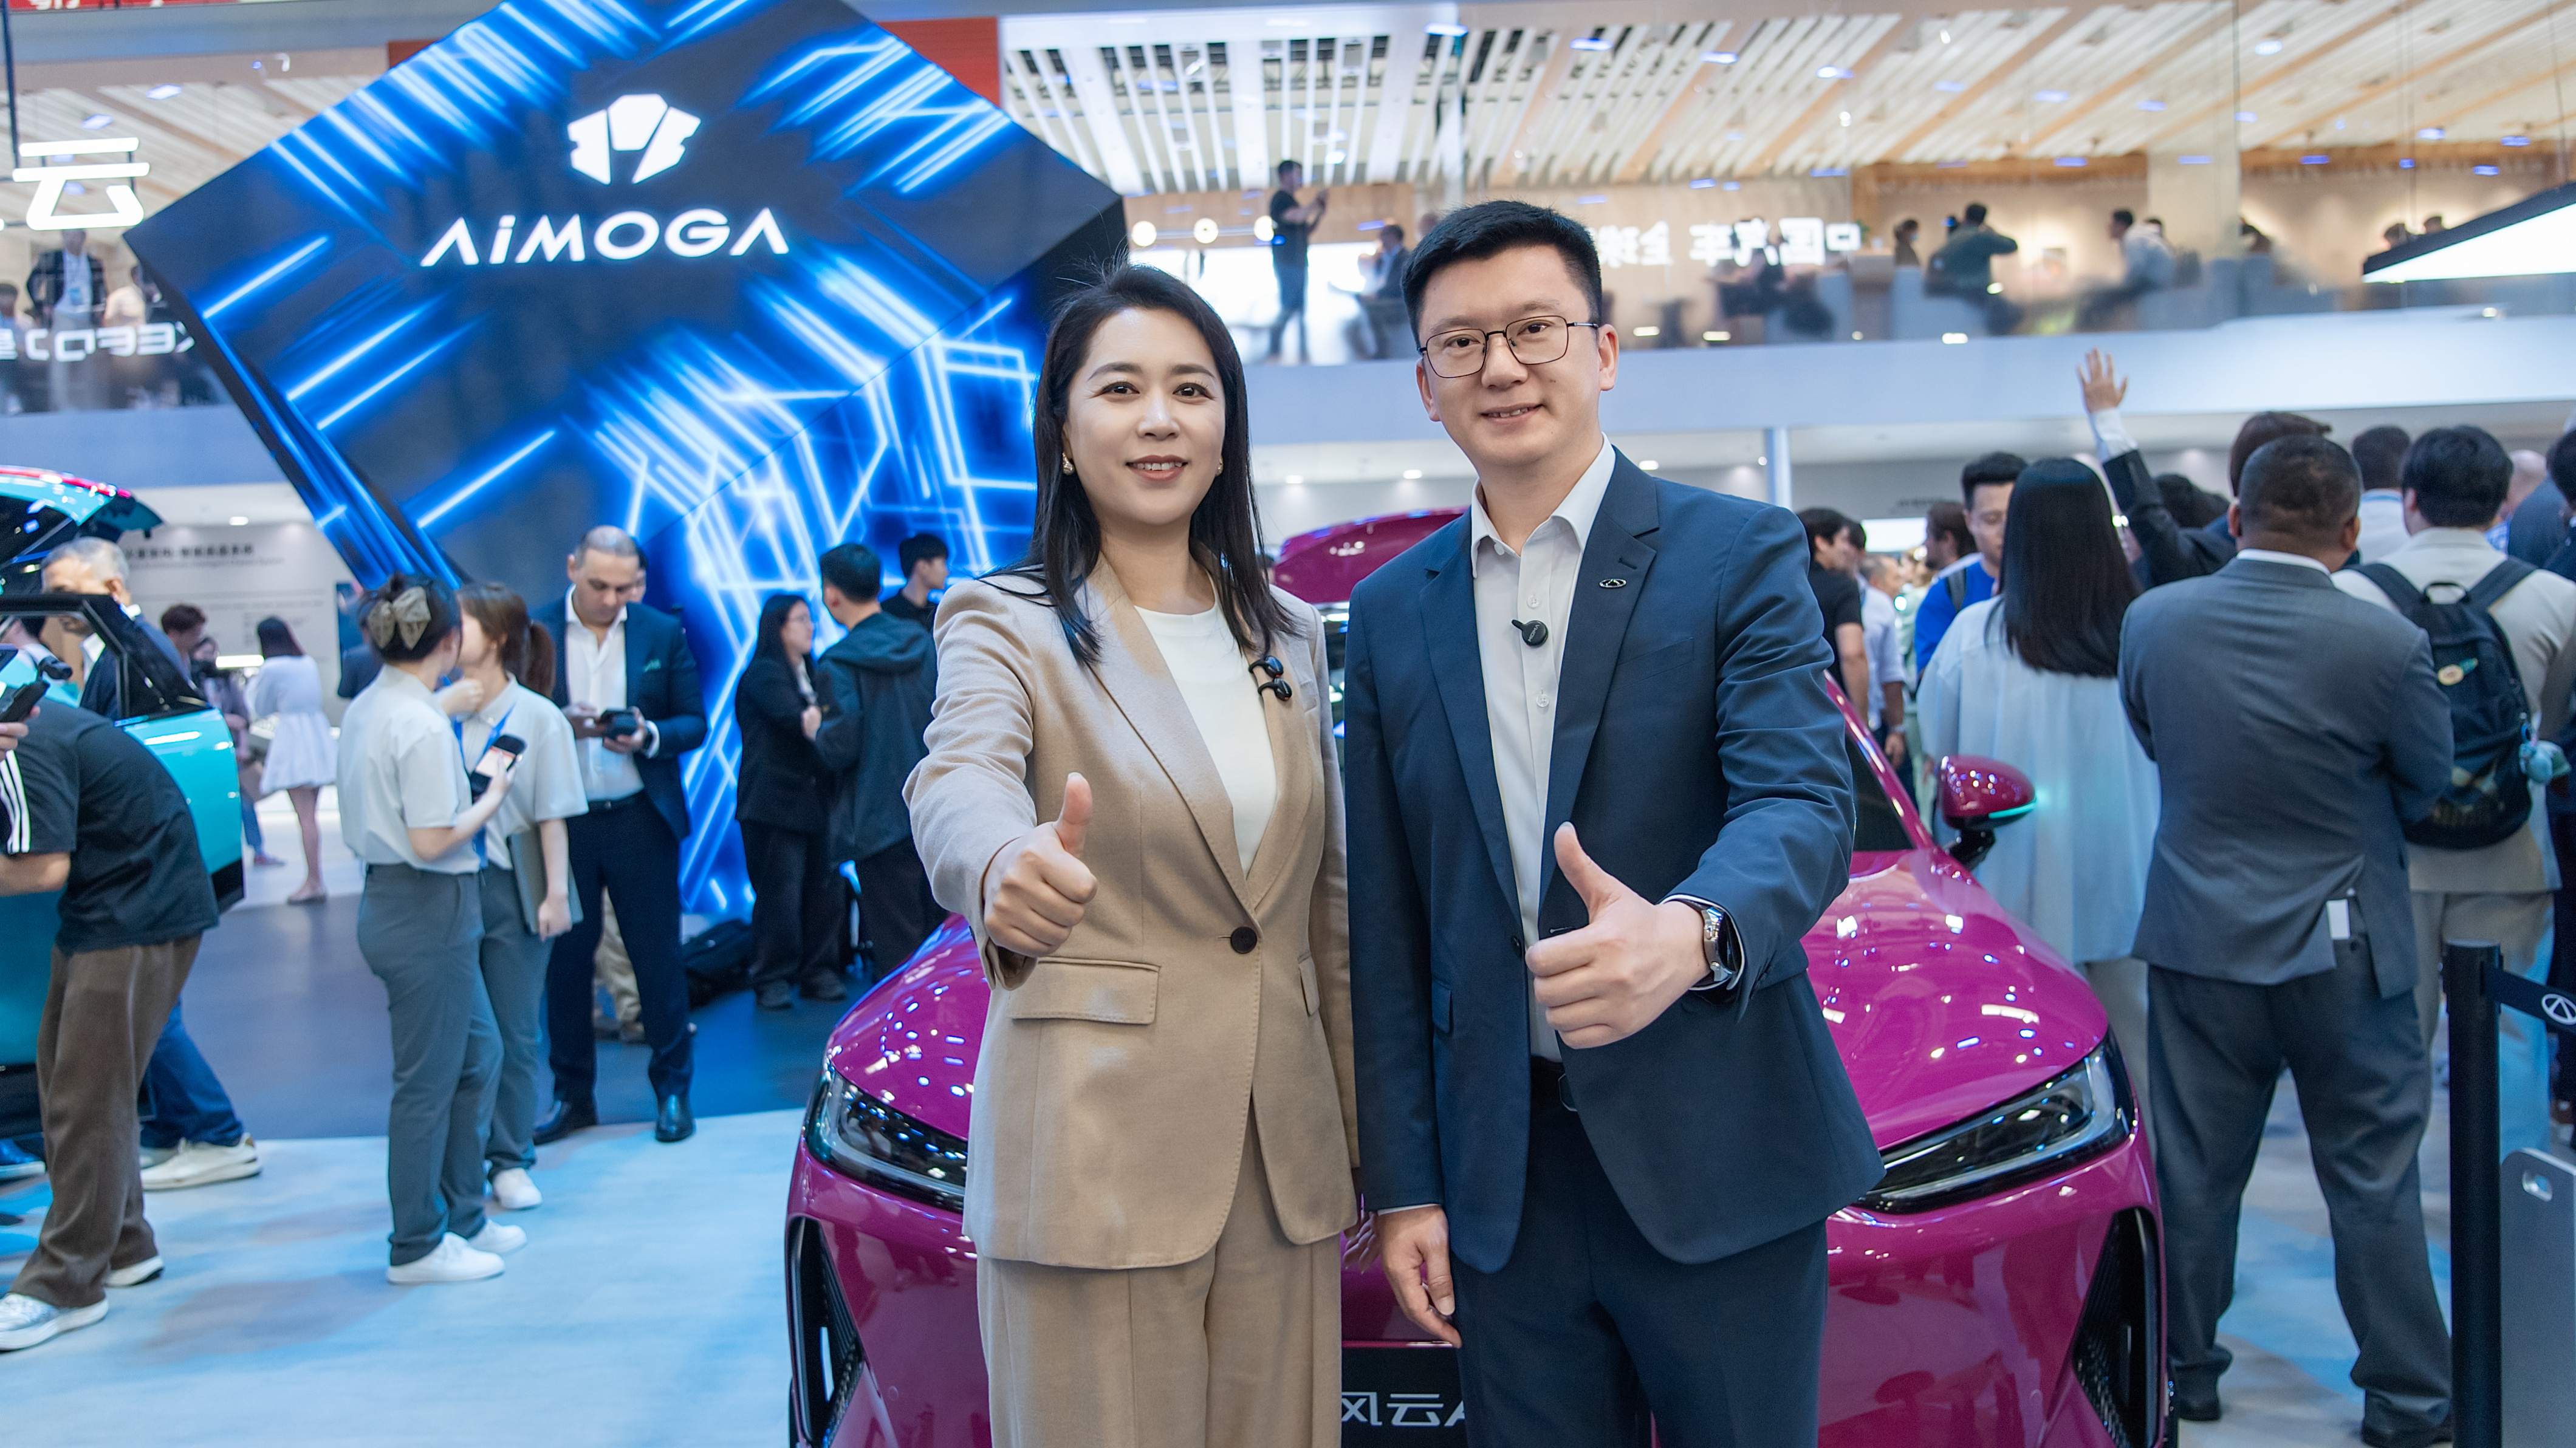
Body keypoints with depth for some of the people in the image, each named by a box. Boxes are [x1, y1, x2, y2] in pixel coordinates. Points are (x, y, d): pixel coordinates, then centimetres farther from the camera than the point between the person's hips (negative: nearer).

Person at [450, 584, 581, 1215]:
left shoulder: (538, 719, -4)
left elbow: (552, 816, -3)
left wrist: (556, 893, -5)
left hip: (511, 886, -1)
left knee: (514, 1034, 7)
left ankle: (510, 1160, 18)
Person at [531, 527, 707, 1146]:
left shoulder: (664, 633, 2)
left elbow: (694, 721, 2)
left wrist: (650, 736, -17)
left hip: (641, 818, 0)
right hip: (560, 819, 1)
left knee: (658, 956, 4)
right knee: (566, 957, 8)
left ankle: (672, 1088, 16)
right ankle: (571, 1094, 21)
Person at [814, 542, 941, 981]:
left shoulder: (837, 665, -12)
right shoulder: (924, 644, 6)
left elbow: (841, 749, -15)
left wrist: (816, 731, 5)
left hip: (881, 822, -6)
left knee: (897, 949, 1)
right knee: (938, 941, 15)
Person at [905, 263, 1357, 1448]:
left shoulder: (1290, 636, 11)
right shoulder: (1005, 621, -4)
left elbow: (1331, 905, 13)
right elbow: (960, 779, -26)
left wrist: (1364, 1138, 10)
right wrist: (1005, 863, -50)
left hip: (1284, 1162, 5)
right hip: (1096, 1160, -4)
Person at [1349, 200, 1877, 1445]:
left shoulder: (1739, 557, -3)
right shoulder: (1393, 612, 8)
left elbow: (1803, 804, -17)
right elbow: (1387, 929, 8)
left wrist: (1691, 933, -39)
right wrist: (1403, 1185, 4)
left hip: (1712, 1162, -3)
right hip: (1503, 1179, 3)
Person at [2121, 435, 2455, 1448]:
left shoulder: (2152, 620, -8)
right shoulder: (2387, 643, -17)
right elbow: (2429, 783, -1)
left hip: (2198, 936, 3)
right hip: (2343, 946, -2)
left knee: (2195, 1171, 13)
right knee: (2373, 1178, 10)